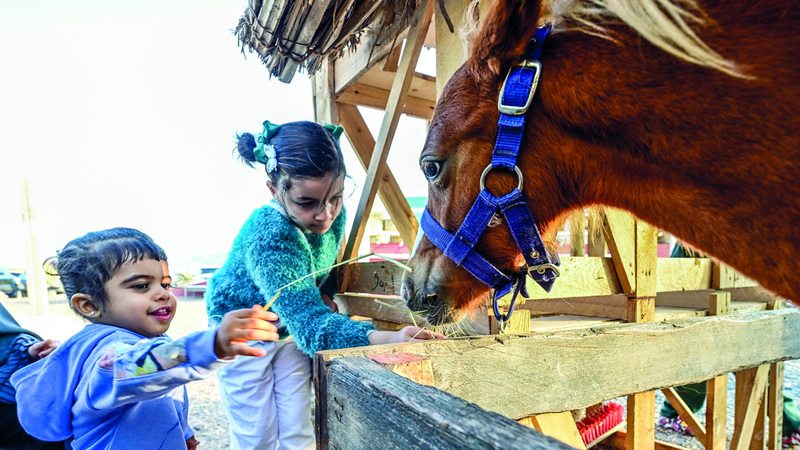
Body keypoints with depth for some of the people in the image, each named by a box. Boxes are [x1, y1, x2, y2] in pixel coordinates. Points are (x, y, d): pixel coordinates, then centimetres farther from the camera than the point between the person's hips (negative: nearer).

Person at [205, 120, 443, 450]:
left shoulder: (332, 214, -20)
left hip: (291, 328, 5)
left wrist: (325, 294, -10)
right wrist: (386, 339, -63)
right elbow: (307, 321, -49)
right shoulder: (268, 238, -41)